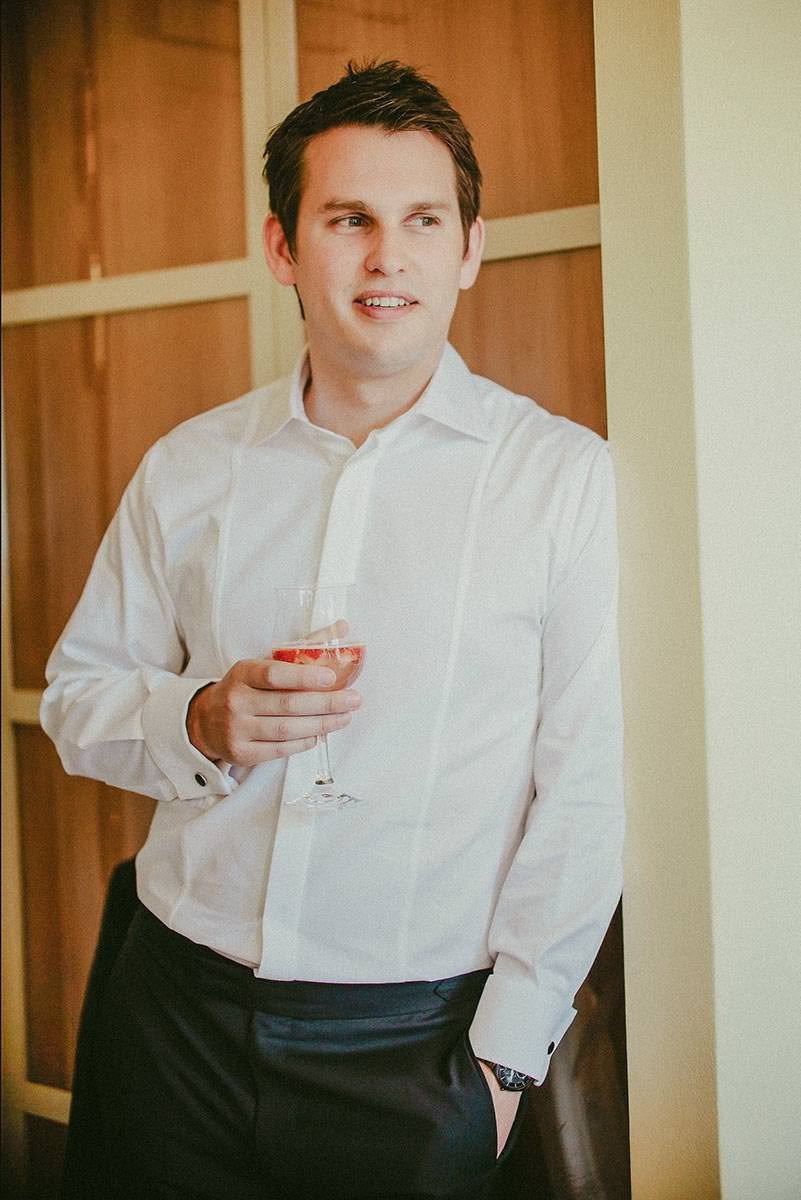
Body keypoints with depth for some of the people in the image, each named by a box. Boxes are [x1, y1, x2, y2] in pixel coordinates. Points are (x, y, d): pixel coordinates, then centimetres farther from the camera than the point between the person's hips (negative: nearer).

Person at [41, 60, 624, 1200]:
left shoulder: (565, 476, -6)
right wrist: (199, 724, -10)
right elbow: (77, 692, 11)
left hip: (414, 1044, -2)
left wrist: (507, 1049, -10)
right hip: (179, 1016, 3)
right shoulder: (188, 467, 5)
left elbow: (586, 786, -8)